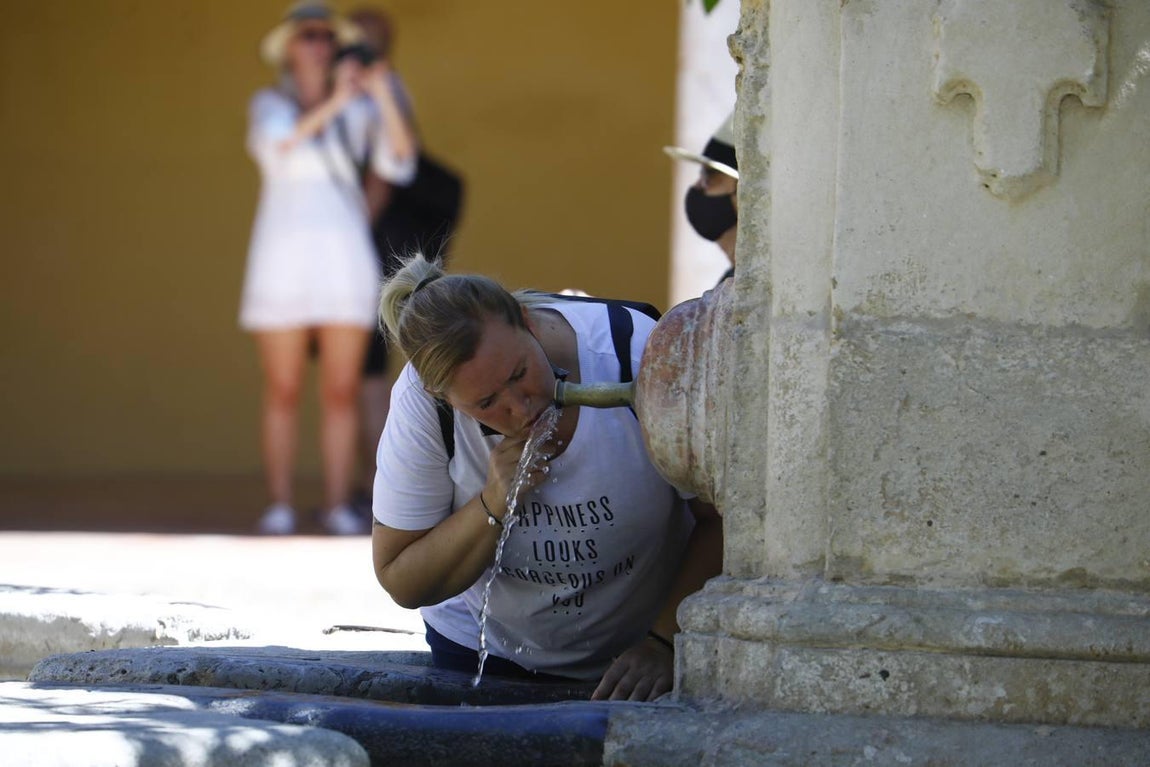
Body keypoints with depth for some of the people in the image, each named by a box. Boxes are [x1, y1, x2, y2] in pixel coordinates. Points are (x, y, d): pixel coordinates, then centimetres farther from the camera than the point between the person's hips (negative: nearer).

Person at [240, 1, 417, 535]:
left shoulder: (357, 109, 7)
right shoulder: (268, 105, 4)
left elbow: (399, 166, -7)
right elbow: (276, 151, -18)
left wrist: (384, 99, -20)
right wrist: (333, 104, -27)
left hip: (345, 256, 1)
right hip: (282, 257, -1)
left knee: (342, 392, -1)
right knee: (284, 393, -1)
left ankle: (337, 507, 3)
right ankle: (279, 507, 5)